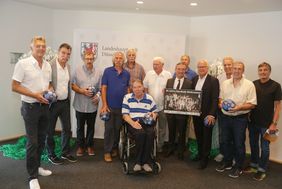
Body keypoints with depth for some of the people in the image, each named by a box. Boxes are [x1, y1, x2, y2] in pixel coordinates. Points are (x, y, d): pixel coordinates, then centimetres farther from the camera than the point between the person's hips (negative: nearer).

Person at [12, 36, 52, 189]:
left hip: (45, 106, 6)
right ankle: (33, 176, 10)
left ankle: (36, 166, 33)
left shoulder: (47, 65, 8)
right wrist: (35, 95, -20)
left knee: (41, 140, 15)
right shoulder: (23, 64, -10)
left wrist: (50, 92, -3)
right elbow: (15, 86, -11)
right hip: (30, 107, -6)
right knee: (32, 142, -2)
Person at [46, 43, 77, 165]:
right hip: (52, 103, -6)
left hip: (65, 102, 6)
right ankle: (51, 155, 24)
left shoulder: (68, 66, 8)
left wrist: (69, 100, 15)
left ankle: (66, 153, 29)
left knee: (67, 129, 13)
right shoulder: (50, 66, -14)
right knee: (50, 131, 8)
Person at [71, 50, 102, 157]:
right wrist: (82, 91, -17)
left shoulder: (98, 72, 0)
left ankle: (89, 145, 30)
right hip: (80, 105, -1)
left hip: (92, 105, 1)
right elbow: (73, 85, -3)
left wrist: (98, 95, -18)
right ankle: (80, 146, 27)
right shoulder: (78, 70, -3)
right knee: (80, 127, 12)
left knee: (91, 127, 14)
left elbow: (101, 88, 1)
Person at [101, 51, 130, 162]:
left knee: (118, 128, 12)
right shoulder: (107, 71, -2)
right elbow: (103, 88, -5)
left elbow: (128, 89, 12)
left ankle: (114, 148, 27)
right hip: (110, 106, -3)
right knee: (109, 129, 1)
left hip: (122, 107, 3)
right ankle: (107, 151, 10)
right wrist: (104, 105, -12)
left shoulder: (126, 74, 7)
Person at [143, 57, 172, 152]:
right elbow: (145, 88, 9)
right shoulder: (149, 74, 4)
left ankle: (160, 146, 26)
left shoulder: (168, 75, -2)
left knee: (162, 128, 11)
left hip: (163, 106, -1)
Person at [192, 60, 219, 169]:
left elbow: (215, 99, -14)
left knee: (206, 137, 7)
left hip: (207, 114, -5)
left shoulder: (213, 80, -10)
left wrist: (212, 114, -19)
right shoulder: (194, 79, 8)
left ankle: (204, 159, 19)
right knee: (198, 135, 16)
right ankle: (200, 154, 34)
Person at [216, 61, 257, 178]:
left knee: (239, 144, 7)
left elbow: (252, 104, -9)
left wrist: (239, 107, -23)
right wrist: (221, 104, -7)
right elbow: (220, 98, 15)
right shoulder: (225, 83, 6)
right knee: (226, 141, 16)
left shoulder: (249, 85, -8)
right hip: (225, 117, 4)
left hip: (240, 118, -4)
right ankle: (227, 163, 35)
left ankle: (238, 167, 24)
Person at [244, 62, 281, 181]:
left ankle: (262, 170, 22)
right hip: (253, 121, 4)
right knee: (253, 145, 16)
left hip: (266, 123, -4)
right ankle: (253, 165, 33)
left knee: (264, 147, 8)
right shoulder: (253, 84, 1)